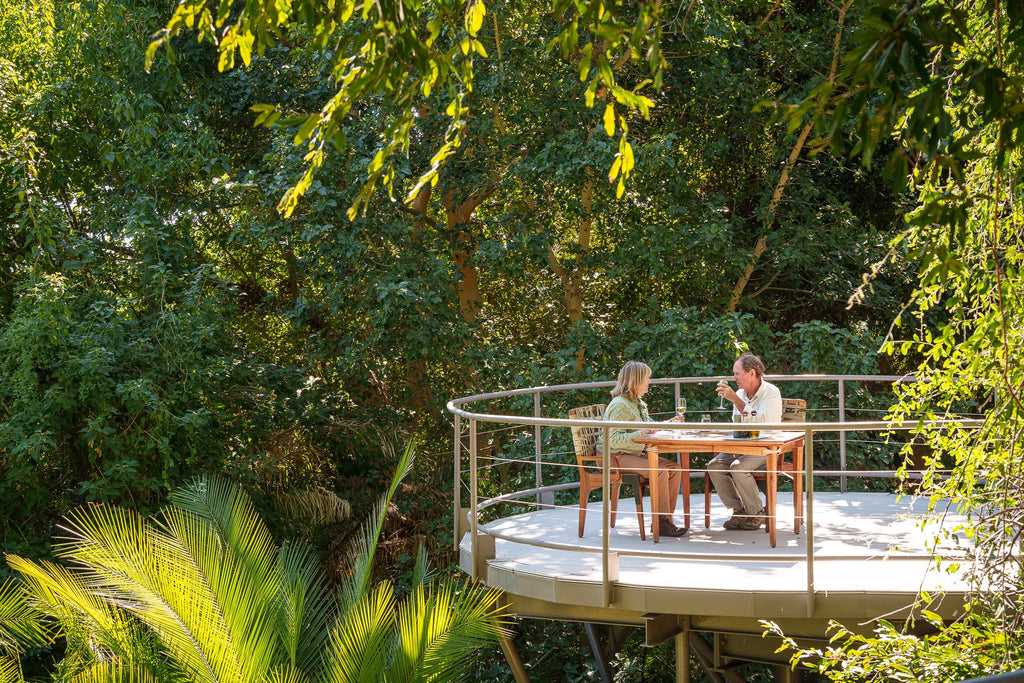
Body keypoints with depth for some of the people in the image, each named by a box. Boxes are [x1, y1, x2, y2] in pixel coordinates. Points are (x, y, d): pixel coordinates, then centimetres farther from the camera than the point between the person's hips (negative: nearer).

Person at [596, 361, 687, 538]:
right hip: (617, 457, -10)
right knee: (659, 471, -28)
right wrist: (640, 434, -34)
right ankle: (660, 522, -22)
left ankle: (665, 519, -7)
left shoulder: (639, 403, 14)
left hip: (636, 454, 10)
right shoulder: (619, 405, -16)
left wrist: (668, 424, 15)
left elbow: (649, 428, 29)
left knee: (675, 468, -7)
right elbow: (614, 440, -24)